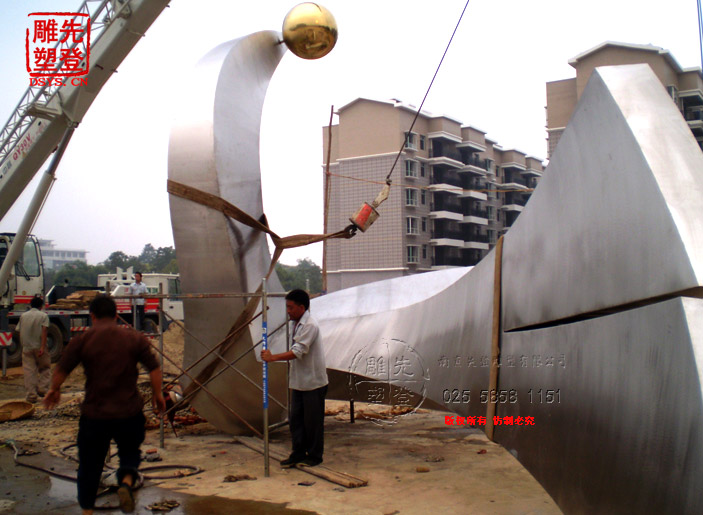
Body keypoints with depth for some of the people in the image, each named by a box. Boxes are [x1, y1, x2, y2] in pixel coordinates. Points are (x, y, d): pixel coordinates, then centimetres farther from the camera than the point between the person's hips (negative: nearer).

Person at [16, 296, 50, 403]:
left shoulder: (23, 315, 10)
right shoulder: (43, 315, -1)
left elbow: (19, 331, 10)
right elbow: (44, 331, -13)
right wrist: (42, 347, -18)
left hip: (26, 348, 3)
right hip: (39, 347, -3)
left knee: (29, 371, 3)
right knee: (45, 368, 14)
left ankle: (31, 395, 1)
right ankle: (42, 388, 0)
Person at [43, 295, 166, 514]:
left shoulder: (82, 340, -4)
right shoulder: (135, 338, -1)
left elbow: (61, 370, 2)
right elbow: (154, 369, -1)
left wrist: (54, 390, 21)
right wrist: (157, 395, 13)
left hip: (94, 414, 0)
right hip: (129, 411, 0)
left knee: (89, 465, 16)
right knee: (130, 453, 19)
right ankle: (126, 482, -9)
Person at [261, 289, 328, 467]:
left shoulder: (310, 325, -18)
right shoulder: (296, 324, 11)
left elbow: (297, 352, -25)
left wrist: (272, 357, -24)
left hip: (313, 382, -9)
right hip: (299, 382, 9)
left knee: (313, 420, 2)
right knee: (295, 418, 10)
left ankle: (314, 456, 15)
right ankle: (298, 453, 20)